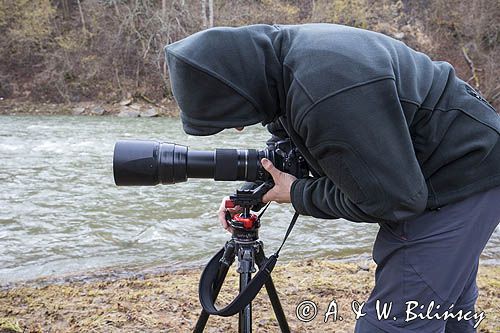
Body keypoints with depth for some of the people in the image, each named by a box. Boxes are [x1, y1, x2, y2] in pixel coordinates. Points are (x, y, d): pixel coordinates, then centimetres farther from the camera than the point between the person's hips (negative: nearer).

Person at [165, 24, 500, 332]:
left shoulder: (329, 92, -35)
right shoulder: (279, 60, -4)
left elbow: (390, 199, -27)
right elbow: (287, 140, 14)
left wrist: (298, 195, -16)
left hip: (458, 178, -10)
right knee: (447, 305, 23)